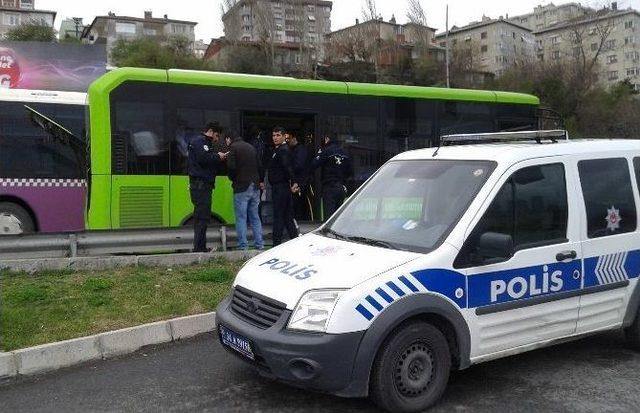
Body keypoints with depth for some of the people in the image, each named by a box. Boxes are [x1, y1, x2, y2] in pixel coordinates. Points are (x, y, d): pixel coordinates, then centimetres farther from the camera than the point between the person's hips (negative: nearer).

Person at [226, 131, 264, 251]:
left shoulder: (233, 147, -4)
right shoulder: (251, 147, 17)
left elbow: (231, 166, -16)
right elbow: (260, 165, 16)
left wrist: (233, 179, 1)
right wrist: (261, 180, 21)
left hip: (241, 187, -6)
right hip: (255, 187, 6)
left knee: (241, 218, -2)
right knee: (255, 217, 12)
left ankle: (243, 246, -2)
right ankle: (259, 244, 11)